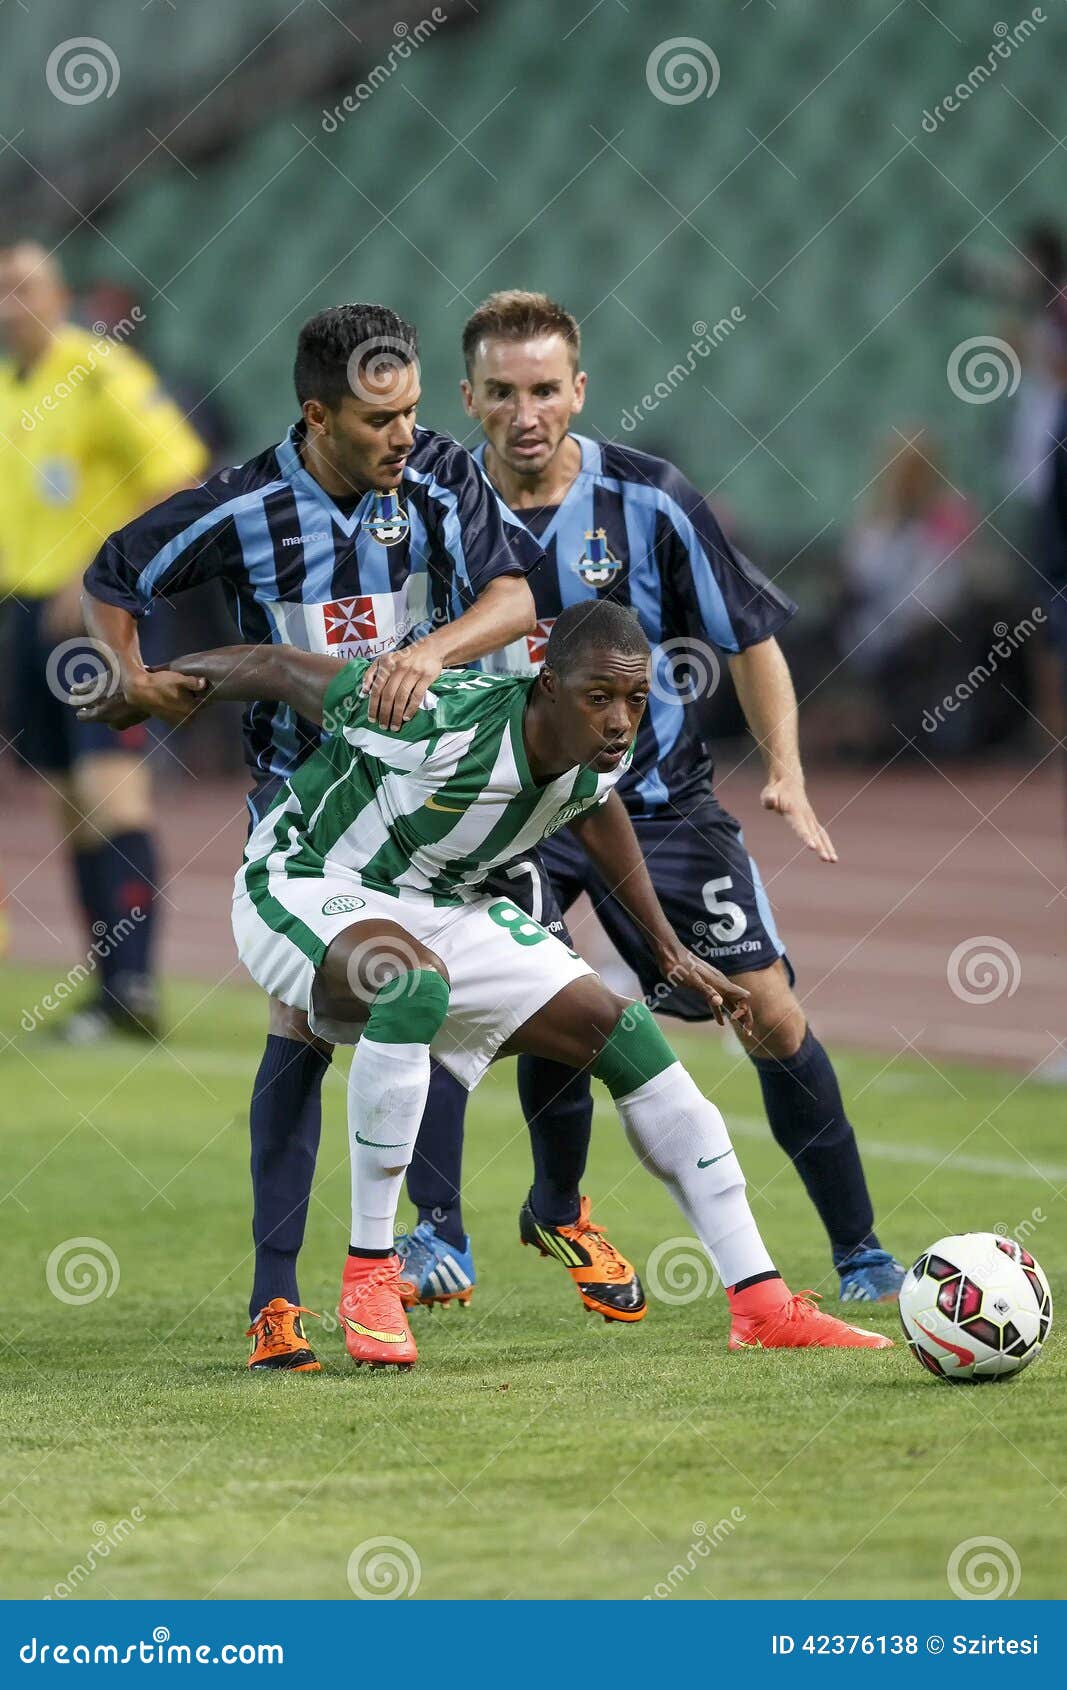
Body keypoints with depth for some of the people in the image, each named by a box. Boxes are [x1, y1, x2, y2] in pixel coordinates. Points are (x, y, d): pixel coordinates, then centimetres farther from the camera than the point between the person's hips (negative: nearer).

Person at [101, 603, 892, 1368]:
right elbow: (272, 668, -21)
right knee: (415, 980, -40)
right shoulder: (439, 723, -34)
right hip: (307, 886, -7)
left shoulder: (600, 756, -12)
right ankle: (369, 1278, -27)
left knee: (624, 1032, 0)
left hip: (444, 905, 7)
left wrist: (672, 951, 21)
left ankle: (763, 1305, 7)